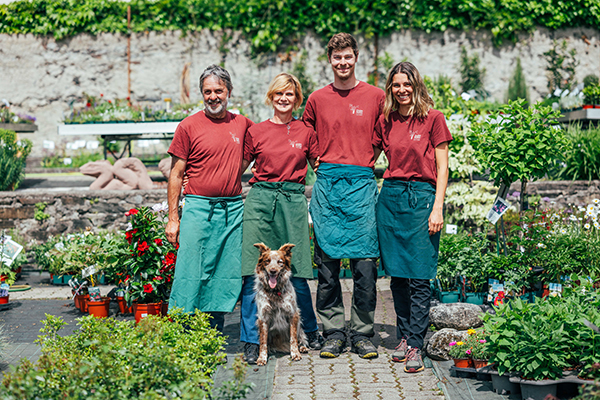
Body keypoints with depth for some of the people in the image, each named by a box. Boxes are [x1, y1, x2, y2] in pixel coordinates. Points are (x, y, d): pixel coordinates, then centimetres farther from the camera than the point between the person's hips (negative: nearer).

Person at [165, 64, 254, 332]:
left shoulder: (242, 124, 8)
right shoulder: (189, 126, -1)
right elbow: (176, 174, 0)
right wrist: (173, 218, -4)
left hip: (233, 209, 4)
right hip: (198, 207, -4)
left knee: (227, 276, 5)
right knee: (191, 274, -6)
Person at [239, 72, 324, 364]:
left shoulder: (305, 132, 9)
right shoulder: (256, 132, 8)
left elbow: (321, 167, 19)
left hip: (293, 201, 0)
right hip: (260, 199, 0)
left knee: (296, 274, 1)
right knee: (254, 272, -5)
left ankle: (311, 329, 25)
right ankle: (251, 342, 4)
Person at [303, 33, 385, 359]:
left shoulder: (375, 96, 6)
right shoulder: (317, 99, 10)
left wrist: (363, 162, 11)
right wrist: (325, 165, 13)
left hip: (362, 184, -1)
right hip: (326, 185, 1)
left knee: (364, 262, -3)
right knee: (327, 262, 2)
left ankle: (362, 334, 7)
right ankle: (333, 332, 11)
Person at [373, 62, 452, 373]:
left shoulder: (433, 118, -1)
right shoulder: (386, 122, 10)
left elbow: (442, 168, -2)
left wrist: (437, 208, -9)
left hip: (422, 196, -4)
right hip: (391, 196, 4)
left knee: (419, 277, -6)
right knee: (397, 274, 7)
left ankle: (415, 346, -1)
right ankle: (404, 337, 18)